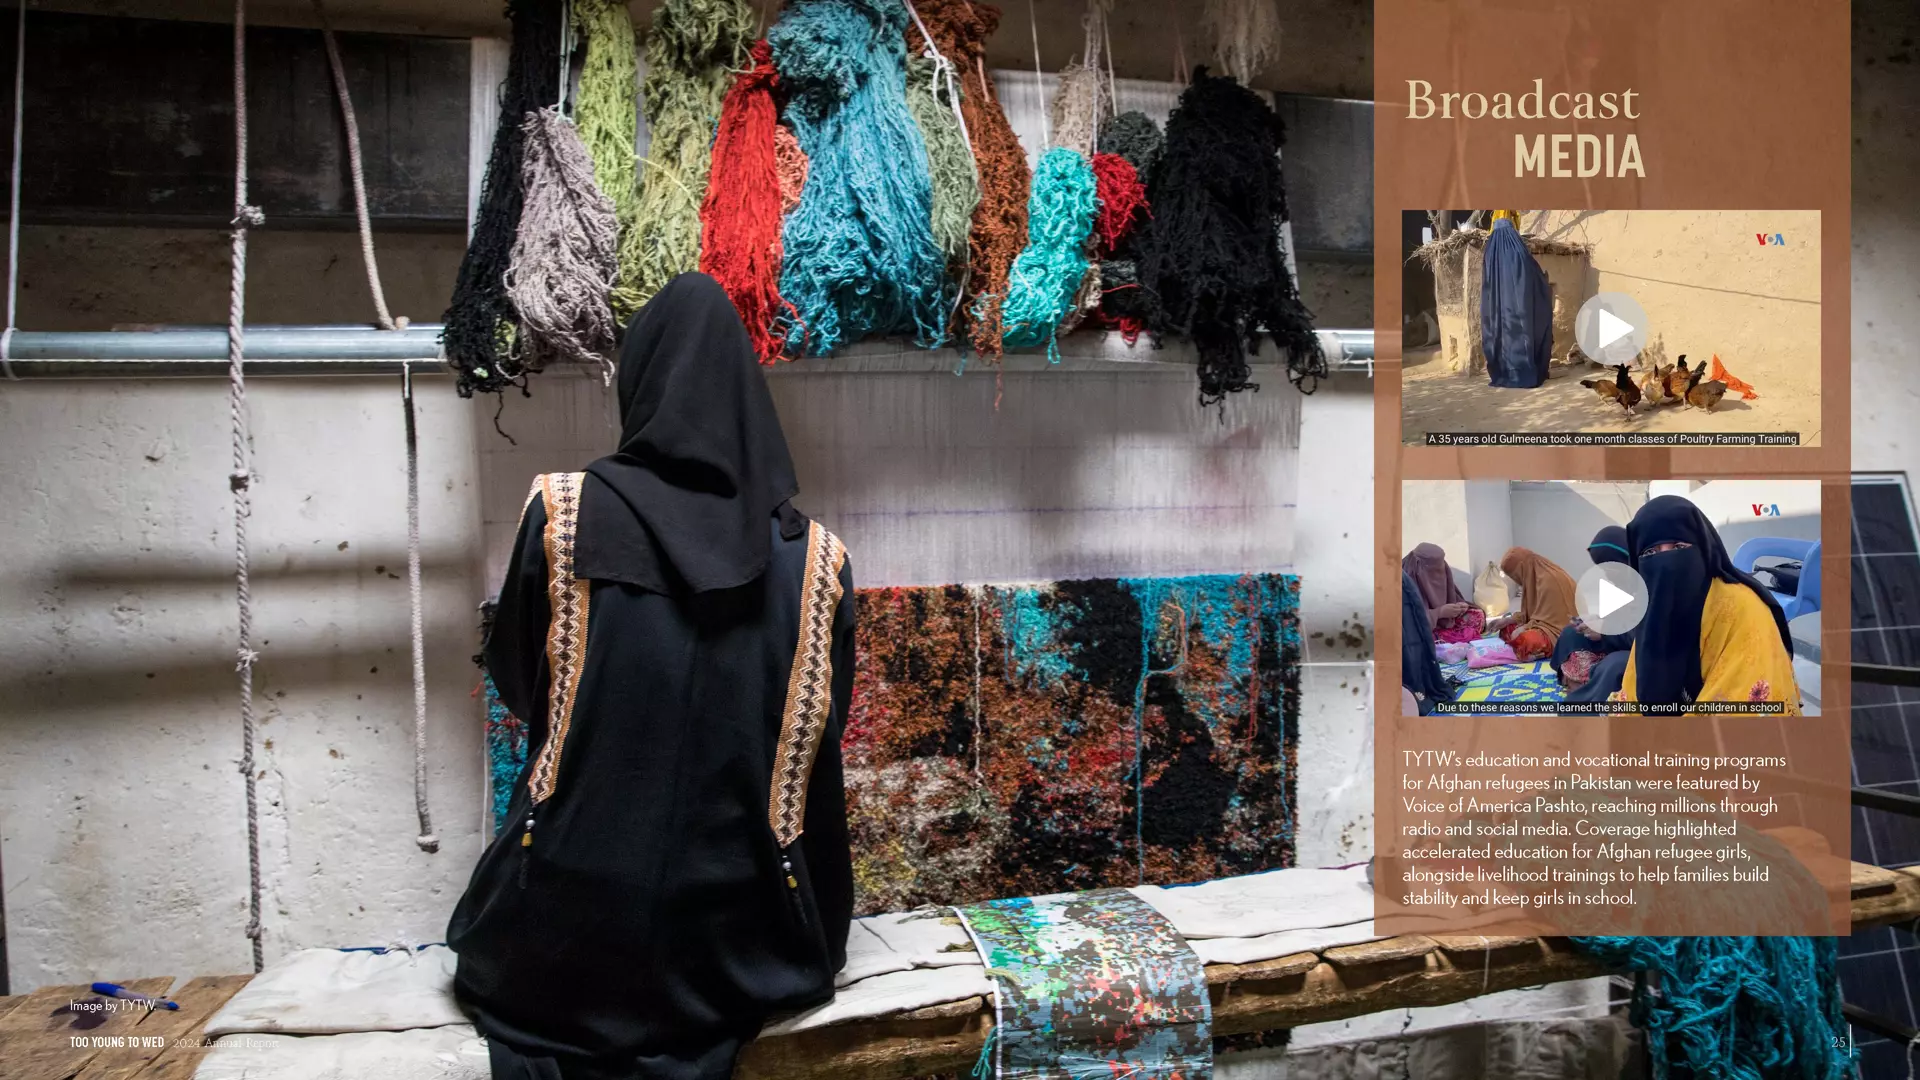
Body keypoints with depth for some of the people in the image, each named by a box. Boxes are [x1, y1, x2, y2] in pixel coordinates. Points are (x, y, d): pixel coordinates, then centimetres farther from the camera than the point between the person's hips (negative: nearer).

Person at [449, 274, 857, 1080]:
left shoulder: (564, 510, -8)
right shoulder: (812, 556, -5)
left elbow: (515, 679, 5)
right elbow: (821, 735, 1)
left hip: (575, 909, 1)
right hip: (730, 937, 0)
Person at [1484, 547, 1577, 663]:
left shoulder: (1549, 580, -22)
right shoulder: (1535, 576, 10)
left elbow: (1551, 620, -21)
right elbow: (1532, 611, 19)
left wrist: (1524, 629, -16)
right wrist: (1507, 620, 14)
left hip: (1558, 632, -11)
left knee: (1522, 639, -36)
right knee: (1506, 629, 8)